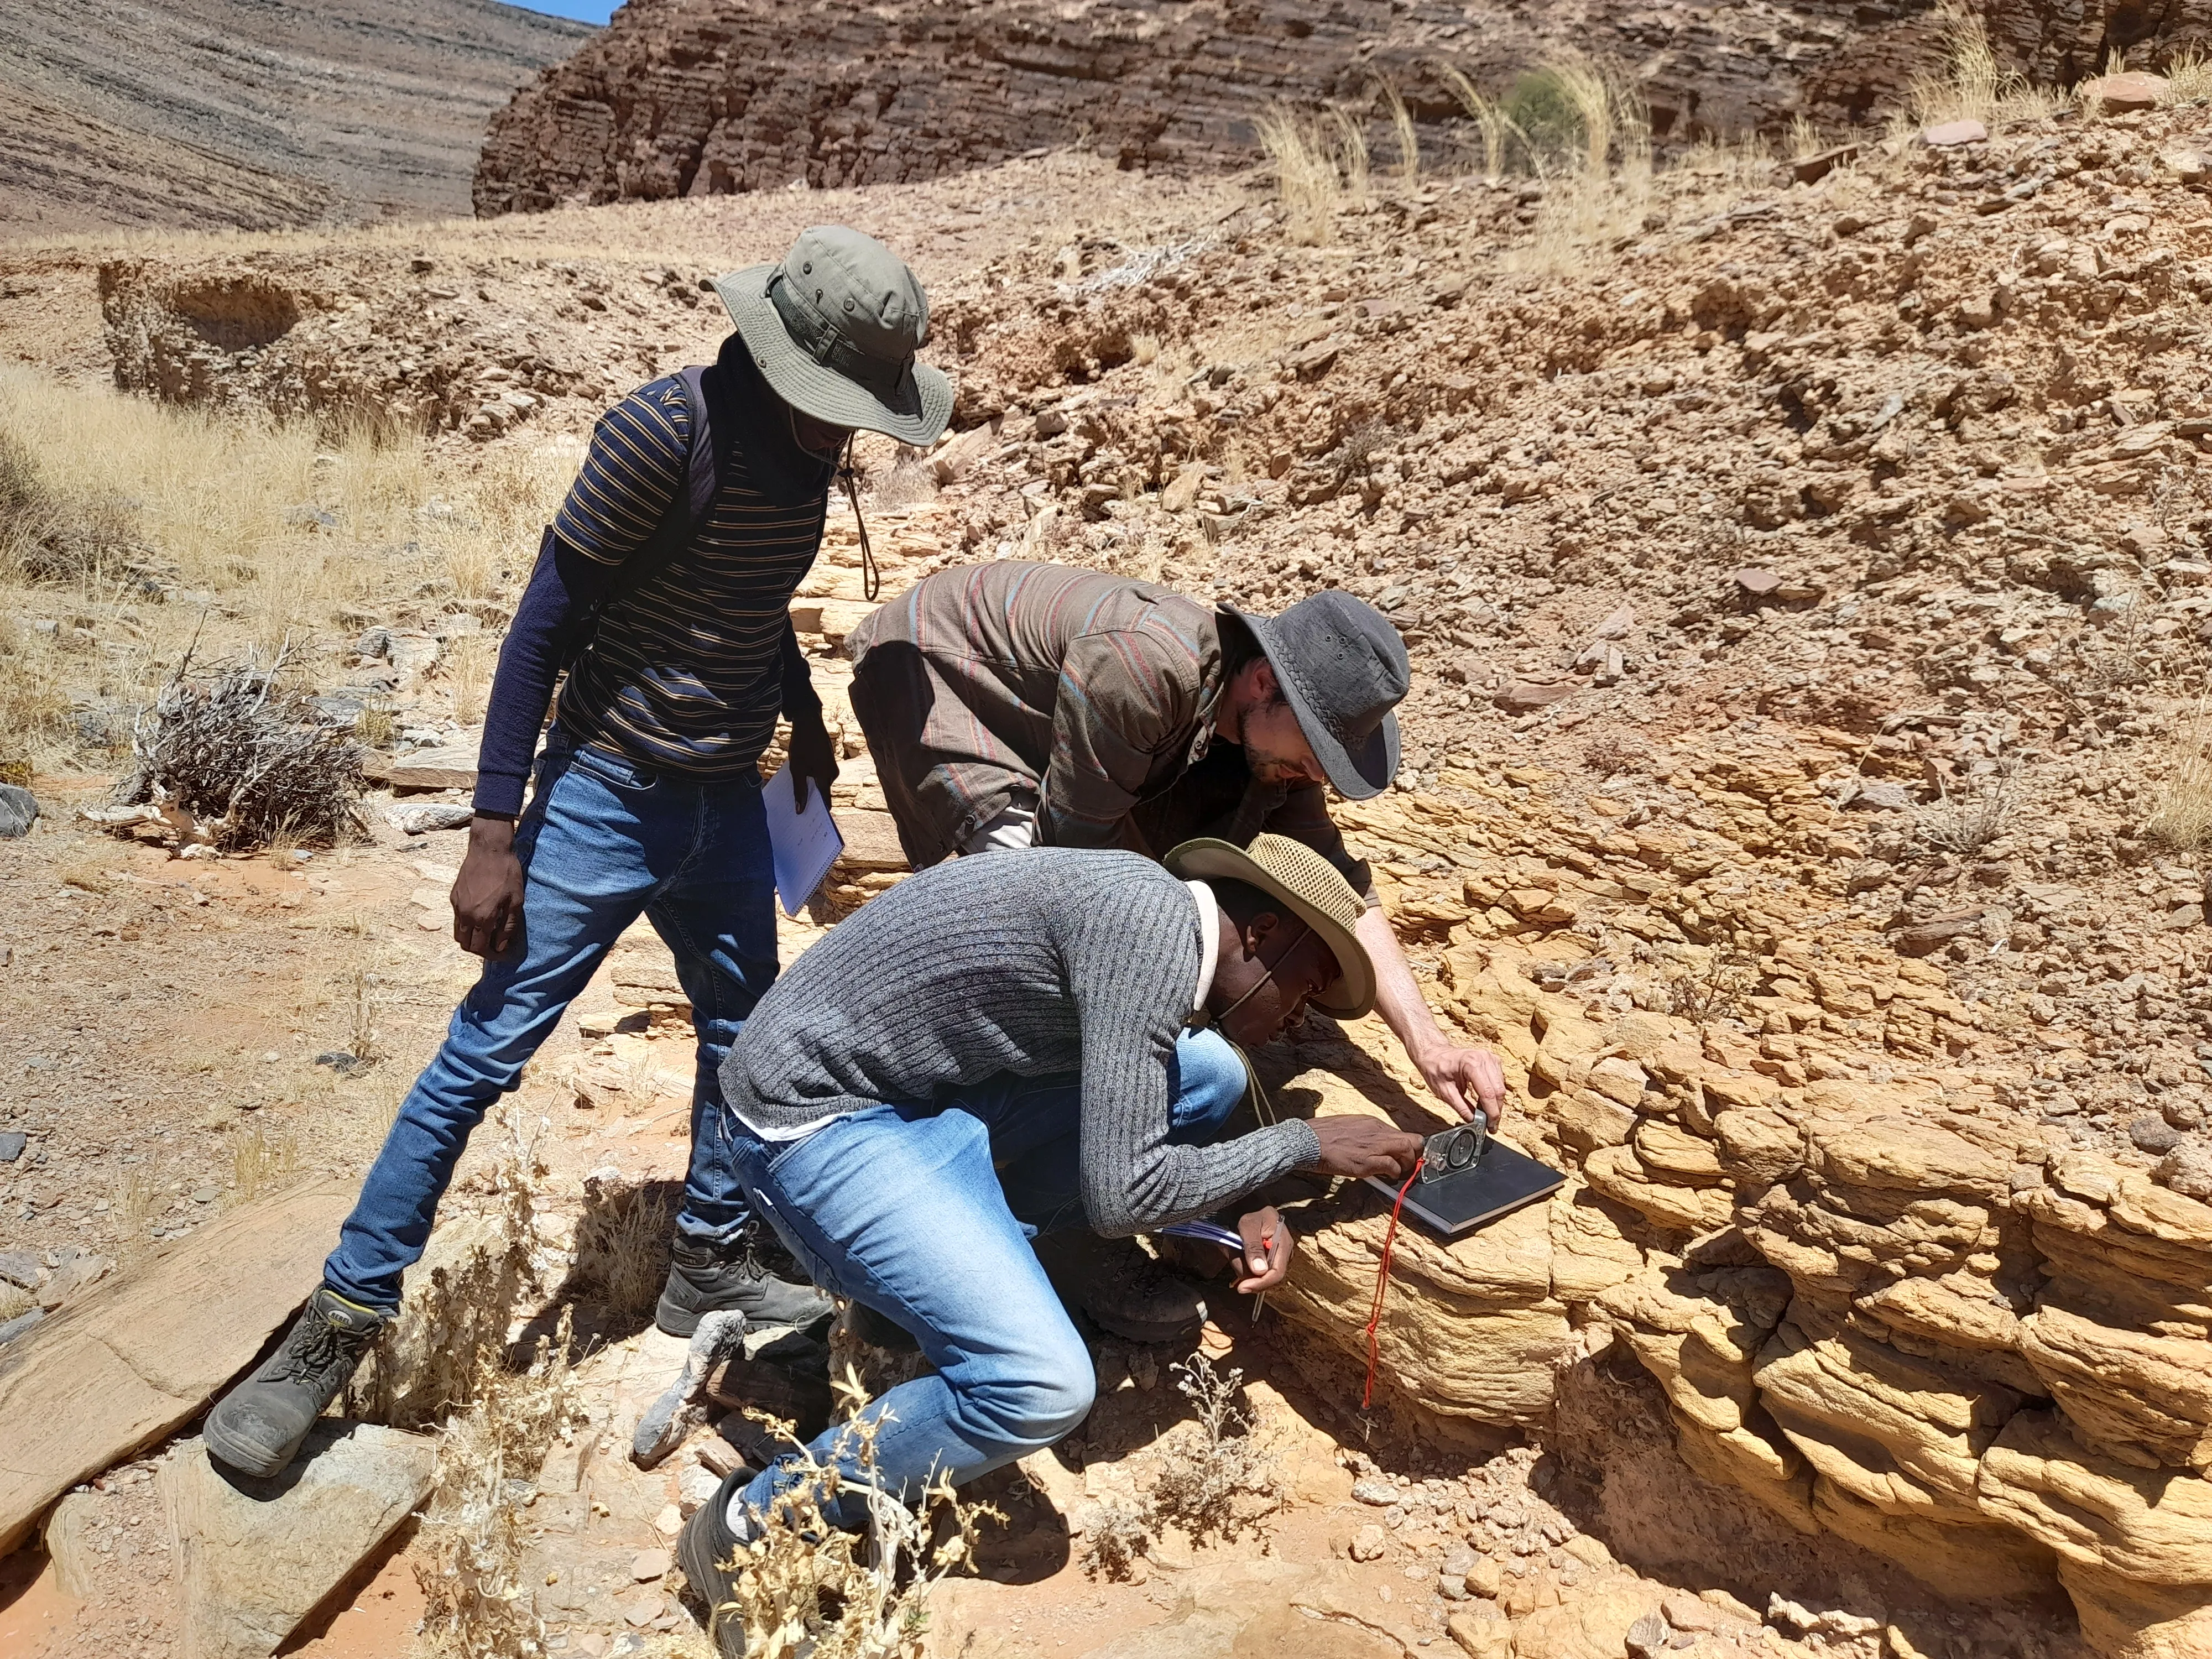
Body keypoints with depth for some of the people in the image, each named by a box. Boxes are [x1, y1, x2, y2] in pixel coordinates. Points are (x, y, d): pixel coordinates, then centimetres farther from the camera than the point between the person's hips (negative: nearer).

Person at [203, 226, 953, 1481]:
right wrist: (494, 833, -20)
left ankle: (711, 1262, 34)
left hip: (731, 800, 7)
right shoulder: (664, 432, -19)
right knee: (486, 1053, -4)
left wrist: (802, 713, 9)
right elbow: (545, 624, -18)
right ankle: (344, 1321, 9)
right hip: (609, 794, -7)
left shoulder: (807, 448, 2)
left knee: (742, 1033, 15)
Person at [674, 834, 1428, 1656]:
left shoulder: (1145, 908, 7)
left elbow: (1121, 1128, 18)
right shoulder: (1155, 926, -22)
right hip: (819, 1115, -9)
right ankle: (751, 1523, 0)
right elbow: (1123, 1193, -21)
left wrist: (1243, 1202, 4)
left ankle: (976, 1257, 11)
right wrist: (1304, 1142, -9)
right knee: (1045, 1386, -21)